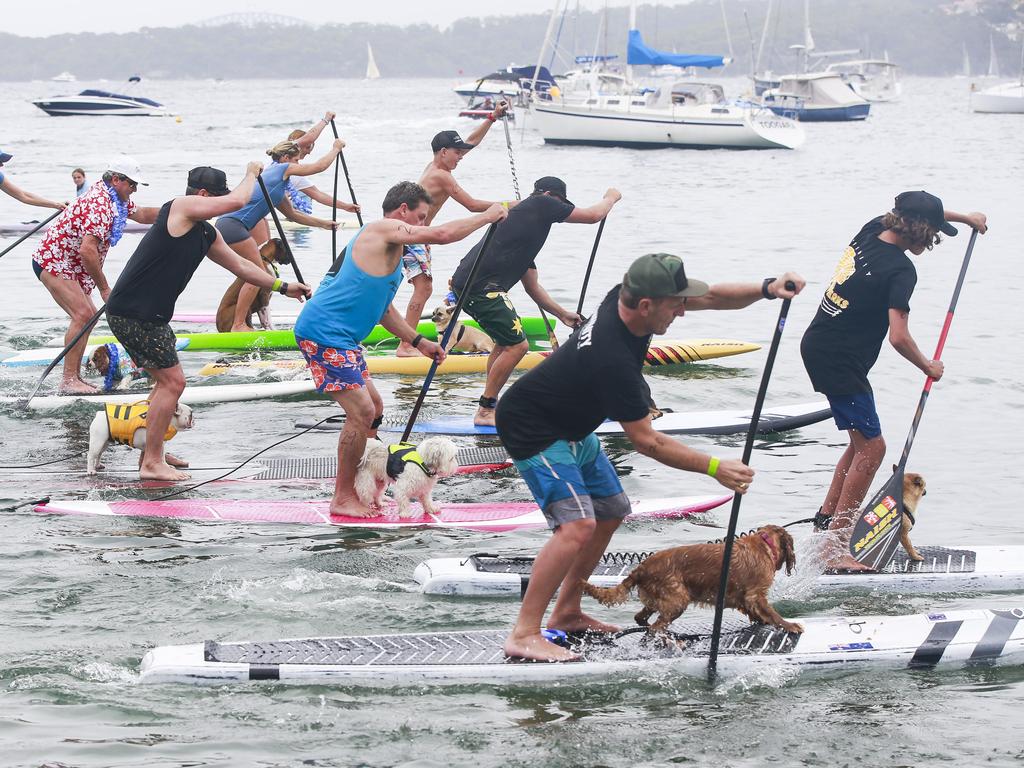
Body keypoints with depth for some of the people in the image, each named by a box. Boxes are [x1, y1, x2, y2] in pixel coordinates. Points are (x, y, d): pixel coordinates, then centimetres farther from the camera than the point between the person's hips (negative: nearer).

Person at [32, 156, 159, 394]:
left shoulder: (115, 198, 8)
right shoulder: (100, 205, -25)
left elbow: (142, 215, 25)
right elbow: (87, 251, -33)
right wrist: (104, 289, -26)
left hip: (69, 265, 11)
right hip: (53, 262, -11)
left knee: (88, 315, 12)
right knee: (83, 314, -19)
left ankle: (74, 377, 17)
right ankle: (68, 381, -21)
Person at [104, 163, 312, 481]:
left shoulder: (206, 234, 15)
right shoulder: (180, 208, -13)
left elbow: (239, 266, 25)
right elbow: (237, 201, -20)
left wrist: (283, 287, 26)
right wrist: (251, 174, 0)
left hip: (149, 315, 10)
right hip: (132, 313, -10)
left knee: (167, 381, 21)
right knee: (172, 382, -8)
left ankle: (154, 453, 32)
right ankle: (151, 463, -3)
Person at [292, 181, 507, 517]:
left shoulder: (386, 248, 24)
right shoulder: (383, 229, -8)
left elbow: (382, 309, 32)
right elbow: (442, 234, -18)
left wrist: (419, 342, 29)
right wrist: (488, 215, -5)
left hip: (340, 338, 11)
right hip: (324, 334, -11)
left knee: (373, 408, 17)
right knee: (362, 413, -13)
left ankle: (353, 487, 24)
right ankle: (343, 499, -5)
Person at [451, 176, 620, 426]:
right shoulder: (542, 204, 1)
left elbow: (532, 287, 31)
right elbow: (593, 215, 7)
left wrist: (562, 314, 32)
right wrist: (610, 198, 27)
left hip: (467, 283, 10)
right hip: (481, 286, -10)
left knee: (506, 341, 23)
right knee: (517, 345, -7)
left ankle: (489, 407, 24)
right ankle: (485, 411, -3)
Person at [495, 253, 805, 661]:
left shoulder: (624, 299, -11)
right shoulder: (613, 359, -35)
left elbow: (711, 296, -1)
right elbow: (646, 442, -27)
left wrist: (767, 288, -17)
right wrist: (716, 467, -24)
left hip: (571, 426, 10)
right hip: (532, 431, -10)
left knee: (611, 511, 17)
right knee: (578, 525, -23)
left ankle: (567, 612, 25)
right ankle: (523, 635, -21)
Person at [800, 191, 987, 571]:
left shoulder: (873, 229, 4)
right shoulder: (900, 269, -20)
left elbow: (919, 213, 27)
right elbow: (899, 338, -25)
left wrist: (964, 217, 34)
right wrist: (928, 367, -7)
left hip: (817, 347, 10)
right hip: (840, 363, -10)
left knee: (863, 440, 21)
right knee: (871, 448, -6)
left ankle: (827, 517, 26)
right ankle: (836, 549, -8)